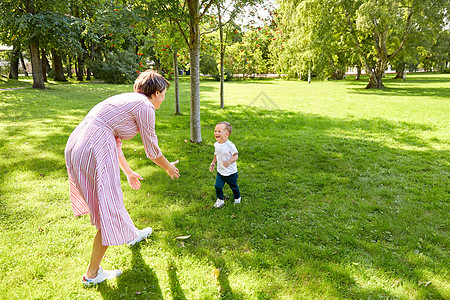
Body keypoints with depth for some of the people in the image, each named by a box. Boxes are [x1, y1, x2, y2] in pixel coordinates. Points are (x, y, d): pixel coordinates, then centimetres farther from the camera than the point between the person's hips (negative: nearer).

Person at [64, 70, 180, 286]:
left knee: (110, 197, 28)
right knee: (110, 210, 3)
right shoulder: (145, 107, -4)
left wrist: (128, 172, 37)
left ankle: (130, 234, 52)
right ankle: (92, 274, 18)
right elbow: (152, 151, 2)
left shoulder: (126, 100, 22)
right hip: (95, 152, -10)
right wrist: (169, 167, 22)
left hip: (75, 147, 10)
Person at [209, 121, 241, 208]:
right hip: (220, 171, 5)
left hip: (231, 172, -5)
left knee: (234, 187, 15)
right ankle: (220, 200, 20)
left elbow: (235, 156, -22)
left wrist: (229, 162, -38)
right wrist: (213, 163, 5)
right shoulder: (216, 144, -1)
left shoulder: (229, 145, -24)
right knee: (218, 186, -3)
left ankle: (237, 198, 42)